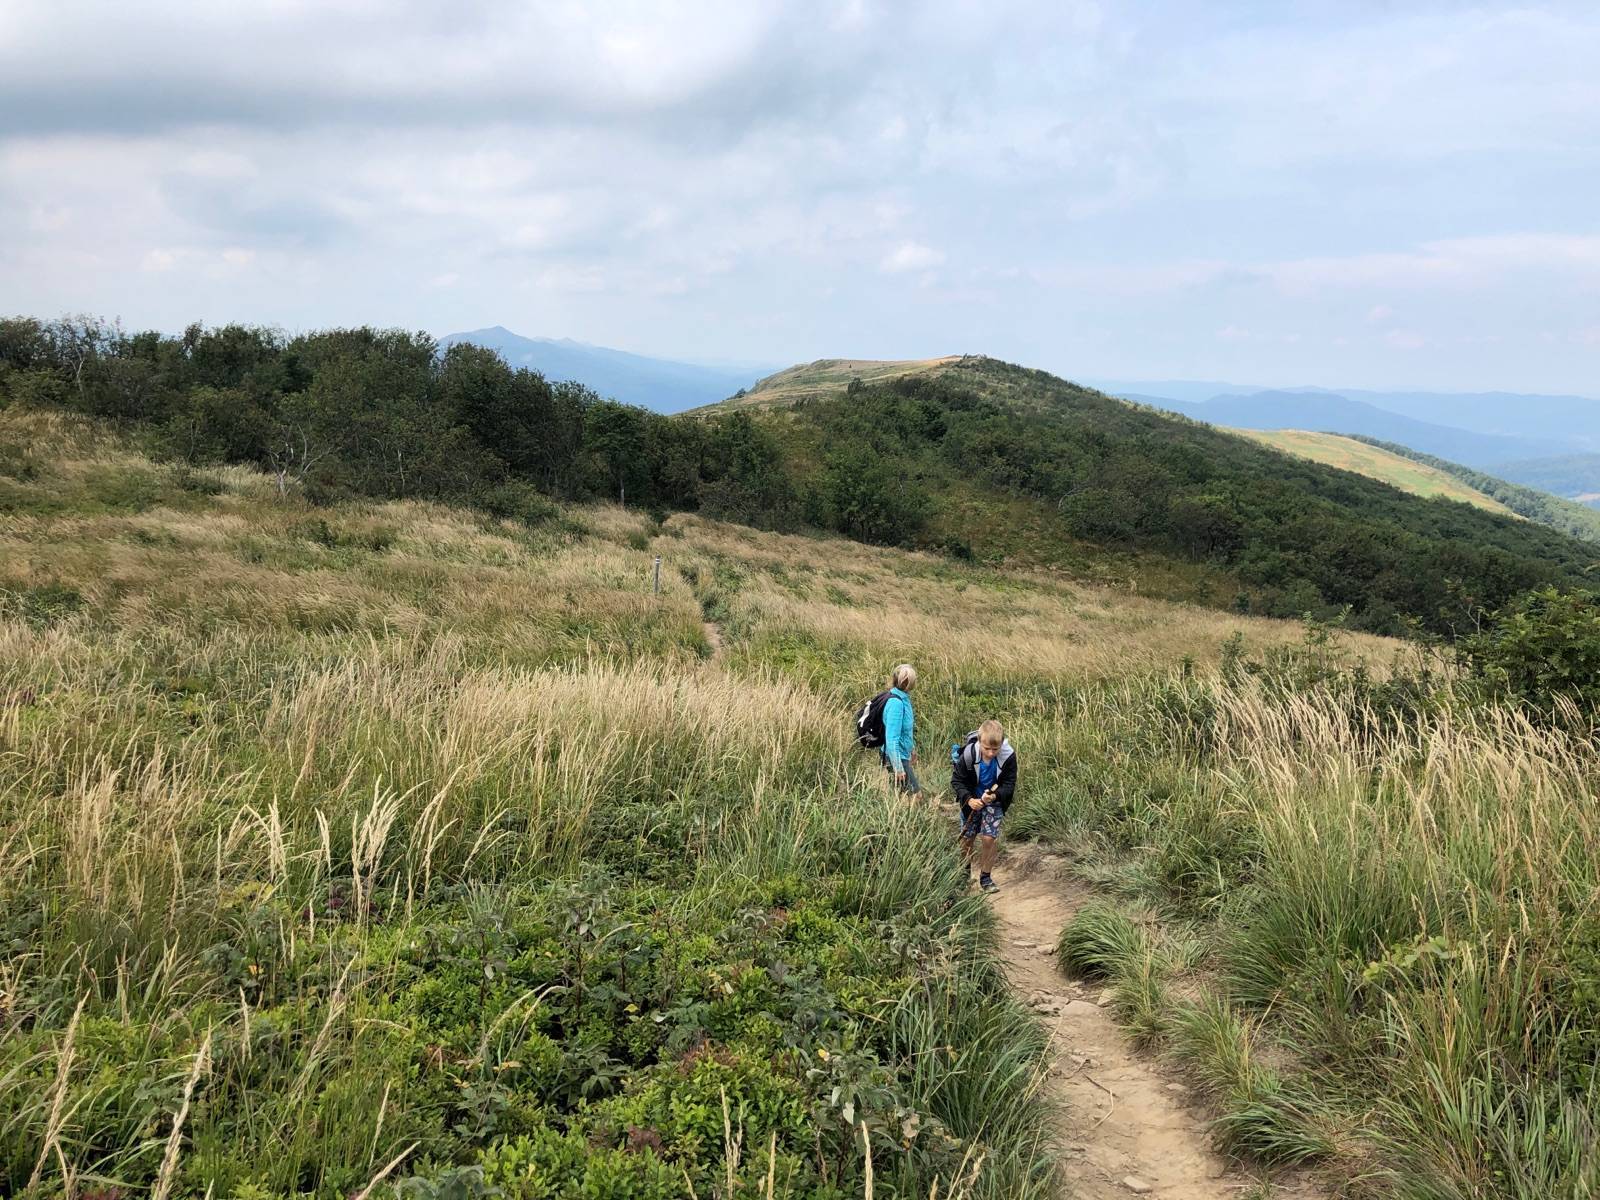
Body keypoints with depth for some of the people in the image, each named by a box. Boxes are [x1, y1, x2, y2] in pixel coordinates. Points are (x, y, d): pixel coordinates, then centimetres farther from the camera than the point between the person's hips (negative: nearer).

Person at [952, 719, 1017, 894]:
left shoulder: (1008, 757, -26)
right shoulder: (968, 754, -27)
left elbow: (1009, 785, -18)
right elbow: (957, 780, -15)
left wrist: (995, 796, -38)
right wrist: (969, 799, -31)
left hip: (994, 801, -1)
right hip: (971, 800, 1)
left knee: (988, 838, -9)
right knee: (967, 838, 10)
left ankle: (986, 877, 11)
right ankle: (964, 872, 37)